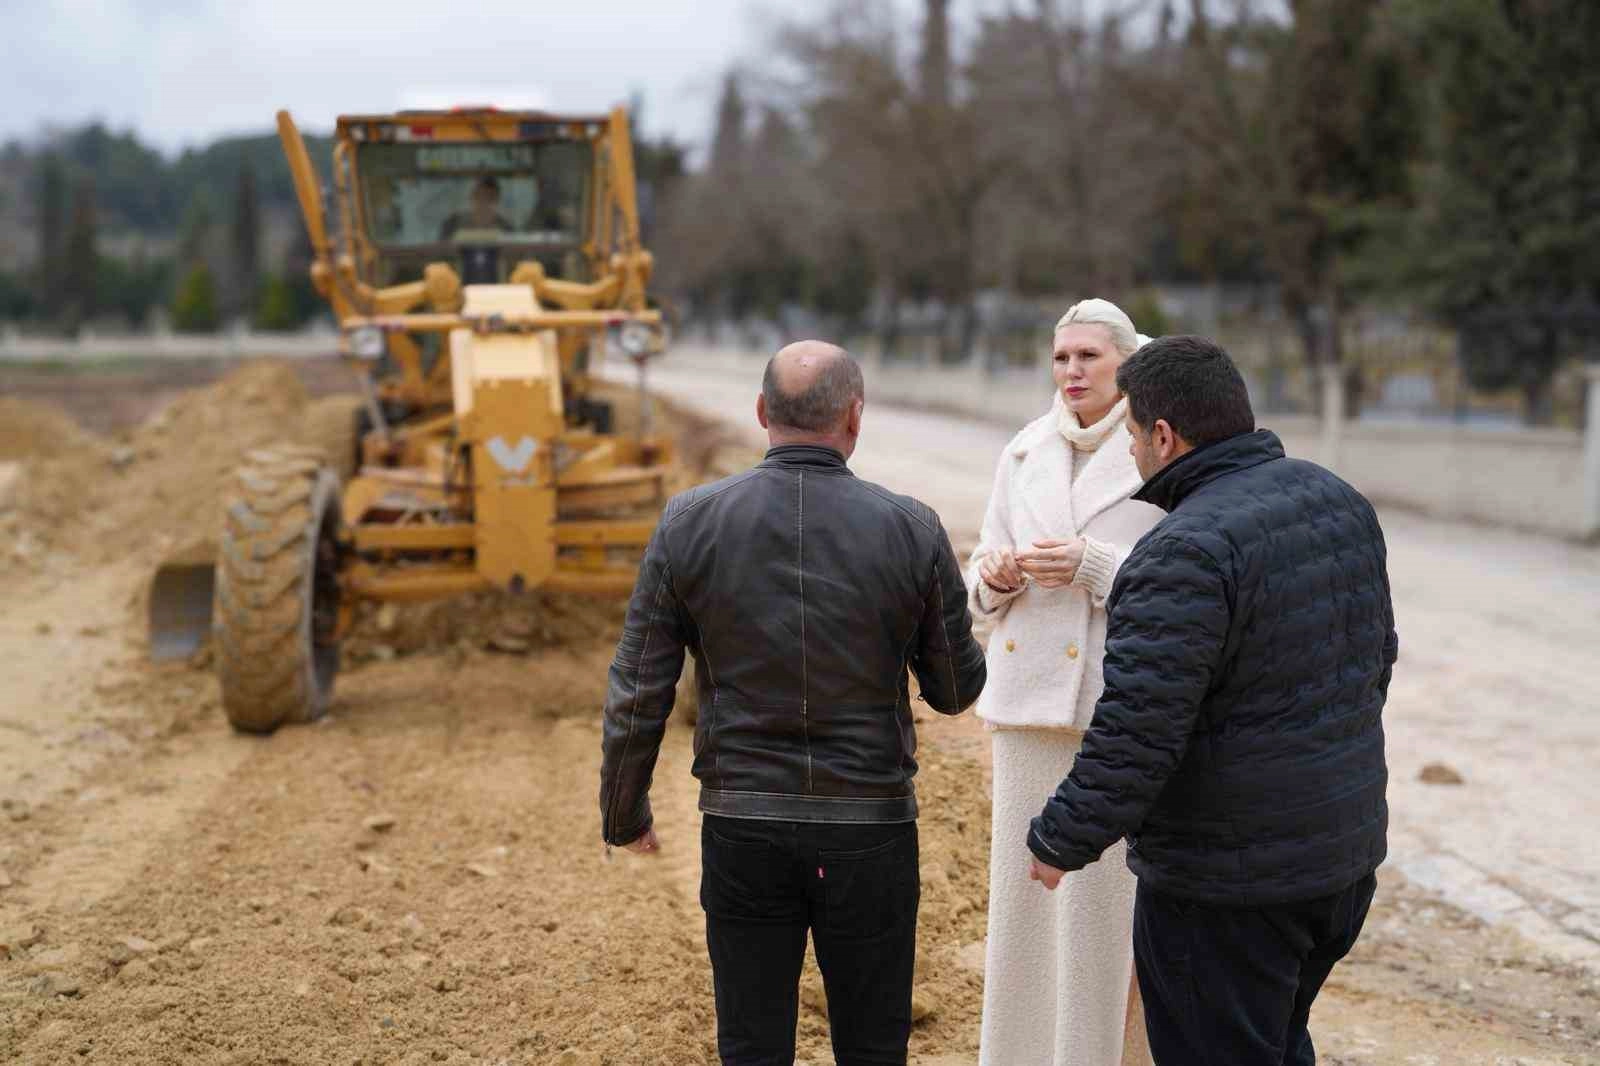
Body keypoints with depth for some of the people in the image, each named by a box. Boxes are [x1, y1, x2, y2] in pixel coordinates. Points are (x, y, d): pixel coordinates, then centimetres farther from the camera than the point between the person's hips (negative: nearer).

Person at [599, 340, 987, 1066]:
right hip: (870, 828, 0)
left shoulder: (689, 523, -6)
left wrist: (624, 814, 11)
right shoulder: (911, 530, -8)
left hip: (743, 825, 1)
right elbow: (957, 689, 3)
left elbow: (637, 696, -3)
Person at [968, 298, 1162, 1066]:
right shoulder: (1024, 454, 8)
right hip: (1030, 696, 4)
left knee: (1111, 896, -2)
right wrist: (996, 576, -13)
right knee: (1025, 882, 8)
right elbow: (985, 590, 11)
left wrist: (1092, 566, -21)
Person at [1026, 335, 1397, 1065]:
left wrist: (1061, 841, -13)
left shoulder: (1188, 552, -24)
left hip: (1227, 880, -8)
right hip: (1344, 852, 9)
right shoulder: (1341, 503, 4)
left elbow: (1135, 731, -26)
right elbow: (1377, 654, 16)